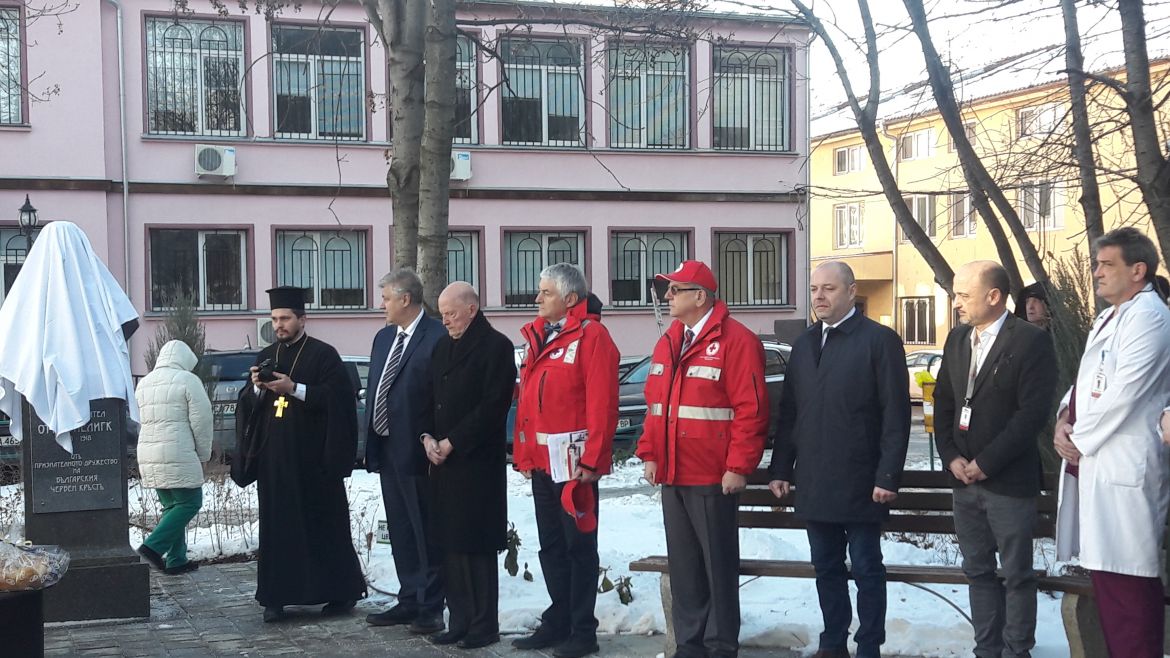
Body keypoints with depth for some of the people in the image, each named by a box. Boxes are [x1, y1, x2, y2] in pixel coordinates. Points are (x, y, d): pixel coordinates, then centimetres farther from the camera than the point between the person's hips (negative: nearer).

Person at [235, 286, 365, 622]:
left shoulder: (323, 355, -2)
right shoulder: (266, 357, 15)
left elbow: (337, 397, -12)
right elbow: (249, 405, 14)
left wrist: (294, 388, -19)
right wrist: (258, 387, -7)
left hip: (311, 456, -5)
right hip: (274, 457, 5)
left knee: (324, 524, 0)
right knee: (277, 525, 4)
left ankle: (342, 592, 10)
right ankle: (276, 597, 9)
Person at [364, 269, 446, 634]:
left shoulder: (437, 338, -14)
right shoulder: (384, 337, 13)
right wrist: (370, 443, 13)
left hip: (416, 451, -8)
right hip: (386, 449, 8)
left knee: (425, 532, 1)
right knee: (400, 531, 15)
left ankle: (430, 608, 9)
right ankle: (409, 601, 26)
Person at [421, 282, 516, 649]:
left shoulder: (495, 346, -7)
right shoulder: (443, 347, 17)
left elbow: (492, 406, -14)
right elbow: (429, 397, 19)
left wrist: (452, 442, -14)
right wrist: (428, 437, 2)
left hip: (478, 463, -7)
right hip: (443, 460, 7)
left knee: (476, 545, -3)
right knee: (449, 544, 9)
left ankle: (484, 626, 5)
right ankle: (460, 621, 17)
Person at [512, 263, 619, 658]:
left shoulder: (591, 336, -10)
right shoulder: (538, 337, 15)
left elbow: (602, 403, -17)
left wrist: (591, 460, -20)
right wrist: (523, 454, 13)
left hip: (575, 463, -8)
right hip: (541, 463, 8)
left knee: (578, 545, 0)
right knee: (551, 547, 15)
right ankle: (558, 622, 25)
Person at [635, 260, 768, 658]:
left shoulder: (735, 341, -11)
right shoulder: (667, 343, 14)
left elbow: (751, 409, -15)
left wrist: (739, 467, -17)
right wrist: (649, 454, 10)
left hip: (713, 479, -7)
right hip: (671, 476, 7)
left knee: (718, 565, 3)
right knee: (682, 566, 13)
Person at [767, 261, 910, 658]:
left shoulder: (880, 340, -5)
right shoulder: (804, 344, 13)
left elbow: (896, 414, -9)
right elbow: (788, 411, 14)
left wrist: (888, 476, -13)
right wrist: (781, 469, 9)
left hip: (860, 484, -5)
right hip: (813, 483, 6)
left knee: (866, 568, 4)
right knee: (826, 568, 13)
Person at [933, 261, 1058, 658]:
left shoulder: (1031, 341, -11)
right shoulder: (957, 340, 10)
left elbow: (1033, 412, -17)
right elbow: (943, 402, 12)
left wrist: (985, 463, -16)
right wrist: (951, 458, -1)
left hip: (1009, 481, -6)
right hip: (964, 477, 7)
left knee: (1016, 575, 5)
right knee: (978, 570, 13)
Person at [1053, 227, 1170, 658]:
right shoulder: (1107, 319, 20)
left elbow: (1123, 394, -19)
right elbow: (1084, 381, 23)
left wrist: (1079, 440, -9)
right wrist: (1064, 421, 4)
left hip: (1122, 468, -10)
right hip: (1091, 463, 10)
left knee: (1125, 584, -9)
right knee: (1104, 572, 13)